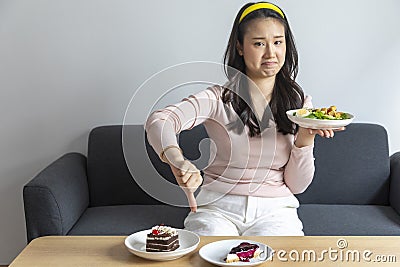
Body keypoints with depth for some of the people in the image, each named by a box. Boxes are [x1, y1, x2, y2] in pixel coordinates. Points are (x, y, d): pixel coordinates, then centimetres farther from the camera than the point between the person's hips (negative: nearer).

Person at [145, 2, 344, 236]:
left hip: (275, 210, 1)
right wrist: (178, 160, -42)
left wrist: (304, 140, -12)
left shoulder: (299, 103, 6)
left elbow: (297, 185, 7)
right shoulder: (219, 98, -3)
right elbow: (158, 121, -21)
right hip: (218, 207, -1)